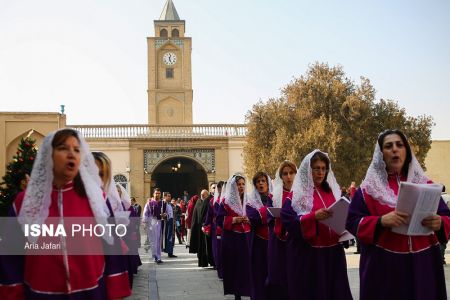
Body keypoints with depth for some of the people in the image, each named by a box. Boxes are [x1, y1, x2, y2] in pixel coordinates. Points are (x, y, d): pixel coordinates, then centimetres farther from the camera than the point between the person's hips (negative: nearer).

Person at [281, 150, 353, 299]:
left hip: (333, 252, 5)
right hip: (306, 255, -5)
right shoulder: (297, 194, -4)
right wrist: (313, 216, -25)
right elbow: (288, 221, -14)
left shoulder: (332, 191, 12)